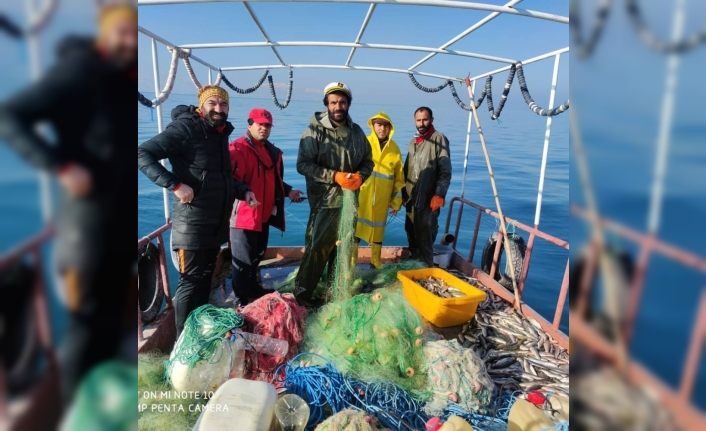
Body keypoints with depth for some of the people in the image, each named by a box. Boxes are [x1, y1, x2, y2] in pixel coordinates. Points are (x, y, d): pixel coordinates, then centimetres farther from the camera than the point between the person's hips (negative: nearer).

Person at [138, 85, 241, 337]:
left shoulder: (221, 134, 12)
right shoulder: (185, 128, -12)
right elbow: (143, 154, -18)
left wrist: (243, 192, 7)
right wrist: (175, 184, -25)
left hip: (217, 224, 8)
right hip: (192, 224, -8)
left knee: (206, 278, 17)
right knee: (191, 281, -1)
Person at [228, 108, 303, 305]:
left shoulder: (272, 151, 15)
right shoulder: (238, 148, -13)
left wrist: (288, 191, 18)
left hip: (264, 213, 9)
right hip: (243, 213, -9)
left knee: (257, 255, 22)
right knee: (244, 259, 1)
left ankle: (253, 290, 40)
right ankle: (244, 300, 15)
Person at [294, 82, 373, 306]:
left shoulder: (356, 131, 6)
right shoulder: (315, 131, -9)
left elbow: (368, 161, 13)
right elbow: (303, 164, -13)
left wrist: (361, 176, -9)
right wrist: (334, 176, -20)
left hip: (350, 199, 5)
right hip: (325, 201, -5)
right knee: (319, 246, -1)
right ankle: (303, 290, 15)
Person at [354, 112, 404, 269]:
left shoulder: (394, 148, 6)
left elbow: (399, 177, 10)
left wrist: (397, 201, 10)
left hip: (382, 200, 3)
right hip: (361, 196, -3)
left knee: (378, 229, 14)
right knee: (356, 227, 1)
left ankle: (376, 262, 28)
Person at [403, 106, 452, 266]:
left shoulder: (439, 139, -7)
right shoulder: (413, 141, 15)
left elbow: (445, 172, -12)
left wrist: (439, 195, -20)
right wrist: (403, 193, 16)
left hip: (428, 199, -7)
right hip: (411, 198, 7)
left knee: (425, 237, -3)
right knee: (411, 233, 15)